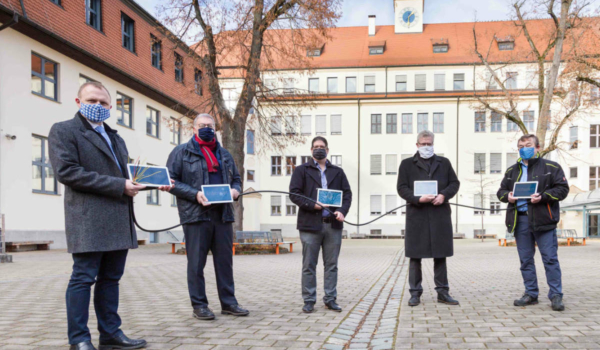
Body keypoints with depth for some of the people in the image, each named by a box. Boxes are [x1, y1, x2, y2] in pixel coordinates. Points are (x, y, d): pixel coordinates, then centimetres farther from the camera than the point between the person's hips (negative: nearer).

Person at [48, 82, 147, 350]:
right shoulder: (63, 131, 0)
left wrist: (134, 181, 2)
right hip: (88, 220, -7)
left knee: (111, 278, 10)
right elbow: (66, 171, -14)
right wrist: (118, 186, -17)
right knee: (84, 278, -3)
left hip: (119, 221, 7)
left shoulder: (115, 138, 23)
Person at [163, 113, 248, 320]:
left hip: (223, 215, 5)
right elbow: (170, 181, -4)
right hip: (196, 215, -5)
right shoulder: (182, 152, 3)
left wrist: (235, 190, 1)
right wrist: (195, 194, -16)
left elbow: (236, 178, 25)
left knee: (225, 260, 8)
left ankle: (228, 302, 17)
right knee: (196, 262, 1)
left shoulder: (224, 154, 20)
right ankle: (199, 305, 11)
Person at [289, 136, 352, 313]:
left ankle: (330, 299, 16)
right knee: (309, 265, 2)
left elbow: (347, 194, 10)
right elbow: (294, 194, -2)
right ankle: (309, 300, 11)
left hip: (333, 224, 3)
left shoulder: (337, 172, 16)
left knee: (331, 265, 7)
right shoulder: (302, 170, 8)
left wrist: (342, 211, -8)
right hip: (310, 224, -2)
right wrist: (312, 205, -14)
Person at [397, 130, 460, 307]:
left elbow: (454, 183, 10)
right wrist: (418, 199, -16)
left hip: (440, 214, 2)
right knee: (415, 256, 1)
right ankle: (415, 293, 10)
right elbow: (402, 188, 0)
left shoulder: (444, 162, 15)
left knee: (440, 255, 7)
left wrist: (444, 195, -9)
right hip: (416, 214, -2)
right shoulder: (407, 164, 7)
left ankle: (442, 292, 16)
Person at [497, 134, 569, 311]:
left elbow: (562, 189, -3)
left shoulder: (551, 167, 3)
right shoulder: (512, 170, 17)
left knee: (550, 258, -3)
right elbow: (501, 191, 20)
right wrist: (507, 196, -2)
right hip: (520, 220, 5)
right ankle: (531, 294, 18)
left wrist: (542, 196, -17)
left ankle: (556, 295, 5)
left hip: (543, 219, -4)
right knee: (525, 260, 8)